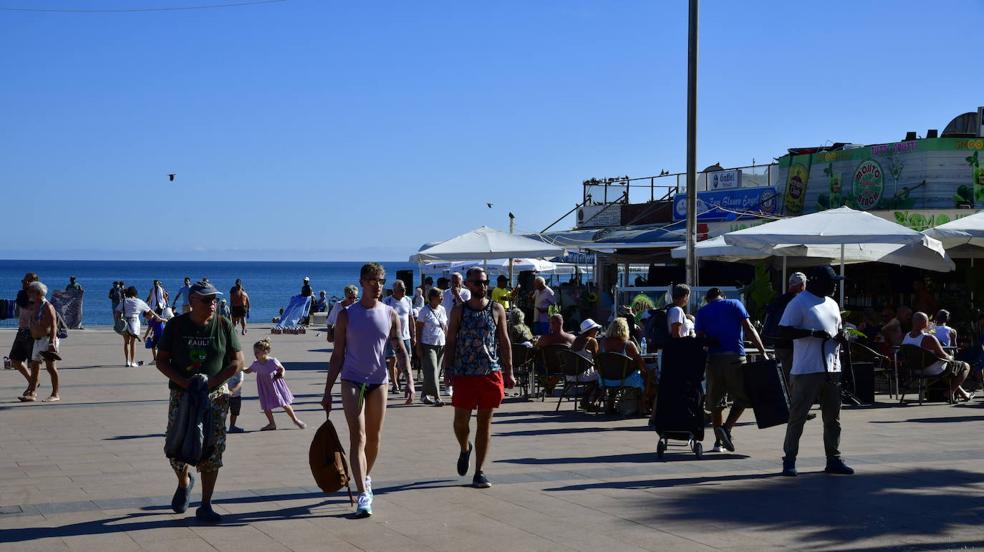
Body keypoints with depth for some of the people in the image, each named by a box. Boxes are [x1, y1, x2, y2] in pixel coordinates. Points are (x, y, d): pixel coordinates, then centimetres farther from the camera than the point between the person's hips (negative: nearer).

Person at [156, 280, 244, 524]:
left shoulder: (224, 326, -2)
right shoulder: (176, 325, -1)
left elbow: (237, 361, -1)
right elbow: (161, 360, 1)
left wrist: (213, 381, -15)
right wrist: (182, 381, -16)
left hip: (215, 396, 0)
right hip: (182, 395, 1)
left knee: (212, 450, -4)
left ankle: (205, 506, 6)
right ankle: (184, 482, 35)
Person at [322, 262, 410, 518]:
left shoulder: (390, 315, 4)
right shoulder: (347, 315, 0)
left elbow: (401, 351, 5)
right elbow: (338, 355, 2)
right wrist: (327, 391, 0)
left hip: (378, 381, 3)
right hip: (352, 381, -3)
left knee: (374, 437, 13)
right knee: (357, 437, -11)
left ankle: (366, 478, 36)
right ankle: (363, 495, -16)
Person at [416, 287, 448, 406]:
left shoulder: (442, 309, 11)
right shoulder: (424, 311, -6)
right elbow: (419, 329, -6)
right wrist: (418, 347, -10)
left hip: (441, 345, 6)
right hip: (428, 345, -6)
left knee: (435, 371, 7)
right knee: (432, 371, -11)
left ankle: (425, 395, 18)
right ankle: (436, 397, -14)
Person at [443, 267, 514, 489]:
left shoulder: (497, 310, 5)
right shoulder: (459, 310, 3)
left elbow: (504, 342, 8)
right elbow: (450, 342, 4)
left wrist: (509, 372, 4)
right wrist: (447, 370, -6)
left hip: (491, 373, 1)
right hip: (464, 373, -1)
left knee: (485, 422, 3)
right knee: (461, 420, 0)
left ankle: (479, 472, 10)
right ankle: (465, 449, 34)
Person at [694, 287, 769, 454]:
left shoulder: (702, 312, 14)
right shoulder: (735, 304, 11)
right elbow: (749, 328, 1)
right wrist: (763, 352, -2)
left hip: (713, 358, 2)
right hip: (735, 357, -2)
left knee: (715, 402, 10)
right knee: (742, 397, 8)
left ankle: (719, 441, 10)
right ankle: (726, 427, -12)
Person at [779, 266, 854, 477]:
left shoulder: (832, 304, 17)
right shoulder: (799, 302, -7)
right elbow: (785, 330, -13)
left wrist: (840, 336, 4)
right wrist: (813, 333, -21)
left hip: (832, 369, 8)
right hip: (806, 370, -8)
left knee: (832, 417, 11)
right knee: (798, 416, -3)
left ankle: (833, 459, 18)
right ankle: (789, 460, 3)